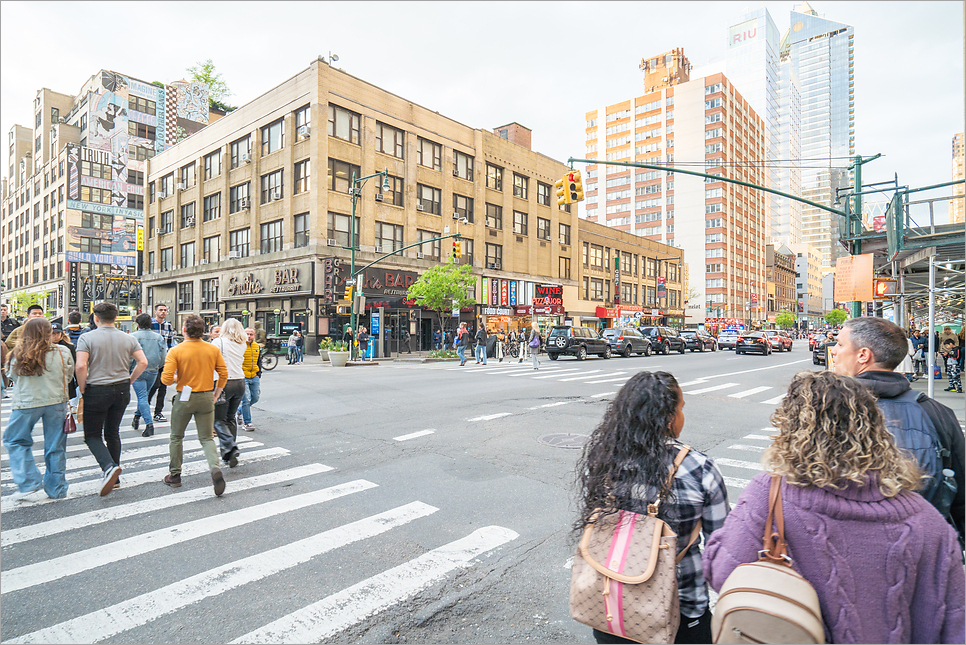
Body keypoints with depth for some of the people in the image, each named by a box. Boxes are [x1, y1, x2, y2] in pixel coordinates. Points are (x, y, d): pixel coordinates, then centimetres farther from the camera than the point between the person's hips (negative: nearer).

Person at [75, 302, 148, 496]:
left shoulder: (87, 338, -7)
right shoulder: (128, 339, 2)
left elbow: (81, 366, -17)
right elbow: (143, 362, -4)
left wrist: (82, 389, -4)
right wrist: (129, 380, 7)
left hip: (97, 391, -4)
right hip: (121, 391, 4)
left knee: (92, 435, 8)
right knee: (113, 433, 16)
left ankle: (109, 467, -15)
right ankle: (114, 478, 22)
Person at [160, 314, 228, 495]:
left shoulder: (176, 351, -11)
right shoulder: (213, 349, -2)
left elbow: (166, 379, -15)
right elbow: (224, 374, 0)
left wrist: (175, 379, 9)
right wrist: (216, 393, 14)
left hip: (184, 398, -2)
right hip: (206, 398, 2)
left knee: (177, 437, 19)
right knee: (207, 438, 8)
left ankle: (175, 475, 29)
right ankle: (215, 468, -16)